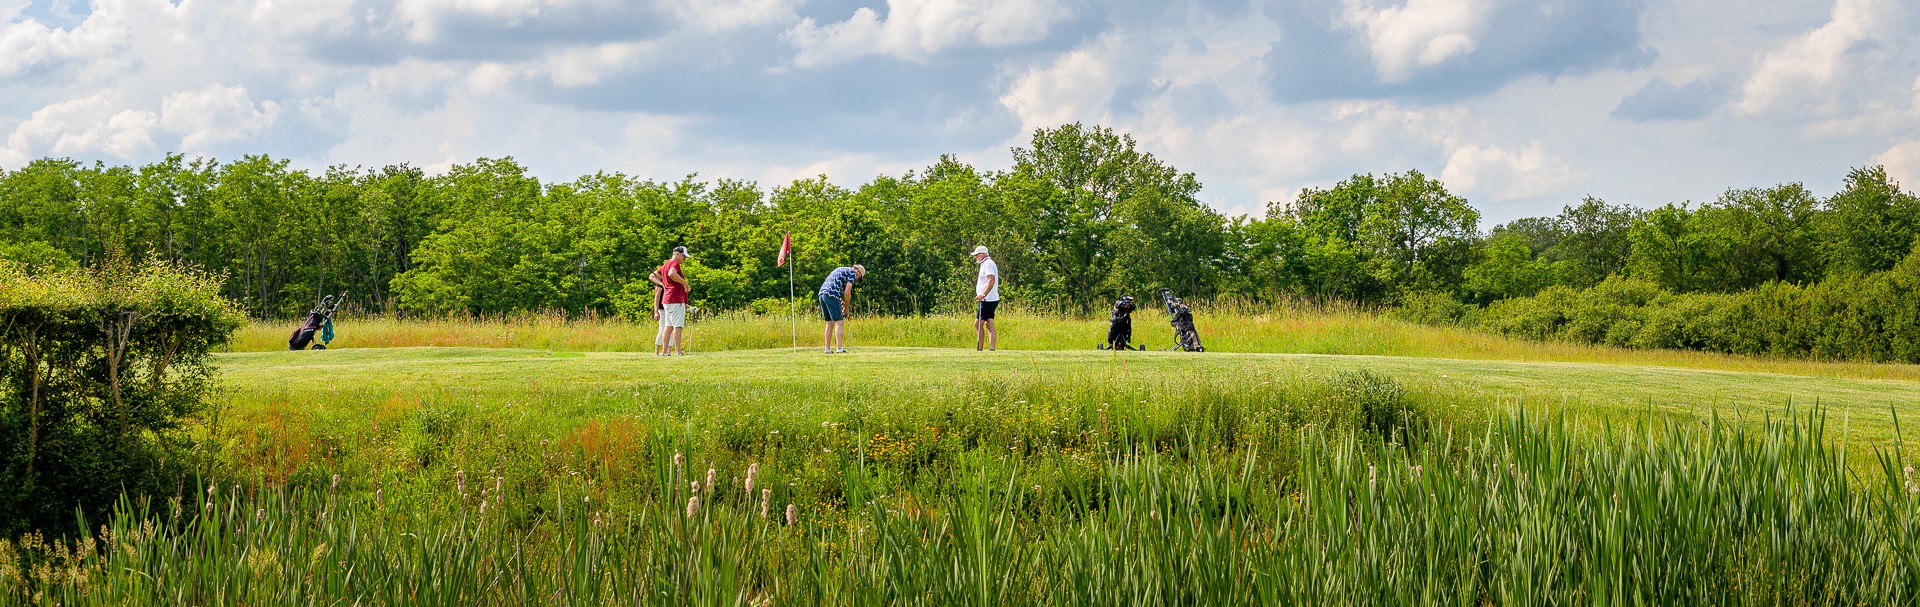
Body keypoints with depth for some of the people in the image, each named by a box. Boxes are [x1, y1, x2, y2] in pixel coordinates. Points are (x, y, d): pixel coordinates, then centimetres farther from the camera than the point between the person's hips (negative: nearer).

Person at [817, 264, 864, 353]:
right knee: (839, 322, -5)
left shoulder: (841, 269, 29)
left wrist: (841, 301, 20)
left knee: (830, 323, 13)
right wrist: (846, 307, 4)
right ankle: (839, 348, -13)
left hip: (822, 293, 8)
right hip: (832, 296, -8)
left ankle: (828, 348, 11)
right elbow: (847, 292, -7)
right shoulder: (852, 273, 3)